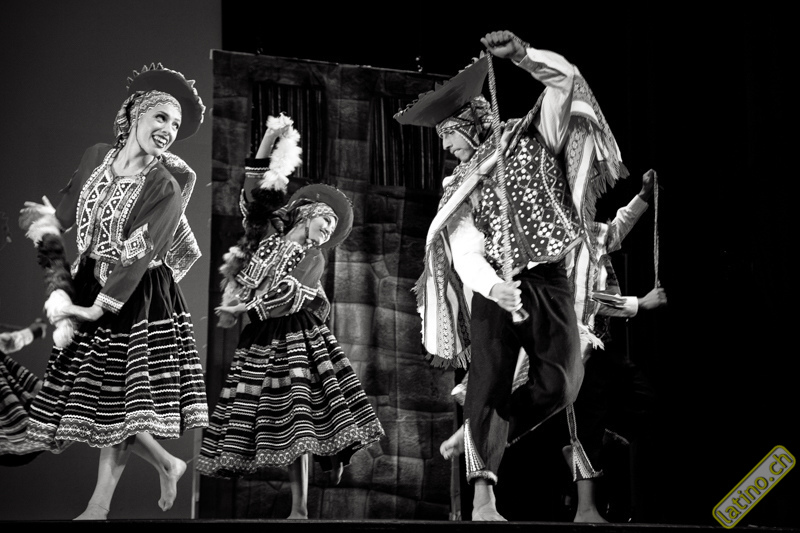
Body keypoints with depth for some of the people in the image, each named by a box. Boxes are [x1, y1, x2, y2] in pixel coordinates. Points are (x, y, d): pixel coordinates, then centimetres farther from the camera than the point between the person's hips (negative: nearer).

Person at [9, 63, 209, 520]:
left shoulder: (166, 187, -15)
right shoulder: (96, 158, 1)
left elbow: (137, 257, -19)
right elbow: (67, 213, 11)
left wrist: (95, 308, -22)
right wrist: (49, 221, -13)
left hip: (137, 296, -5)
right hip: (89, 287, 5)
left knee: (117, 400, -2)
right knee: (99, 398, 7)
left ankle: (99, 507, 8)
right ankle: (167, 463, 28)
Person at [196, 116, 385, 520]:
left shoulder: (313, 259, 4)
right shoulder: (270, 233, 13)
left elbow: (285, 295, -9)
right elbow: (256, 190, 10)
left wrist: (242, 310, -10)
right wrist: (270, 140, 4)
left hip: (293, 339, -3)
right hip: (259, 340, 3)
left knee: (294, 422, -11)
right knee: (270, 421, -2)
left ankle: (300, 508, -6)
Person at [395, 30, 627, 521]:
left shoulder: (534, 139, 9)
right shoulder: (460, 188, 13)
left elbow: (566, 80, -4)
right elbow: (465, 254, -2)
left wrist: (523, 55, -21)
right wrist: (493, 287, -22)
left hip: (548, 281, -1)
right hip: (492, 289, 1)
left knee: (559, 383, -12)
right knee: (489, 383, -14)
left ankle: (479, 436, 10)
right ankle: (484, 494, -19)